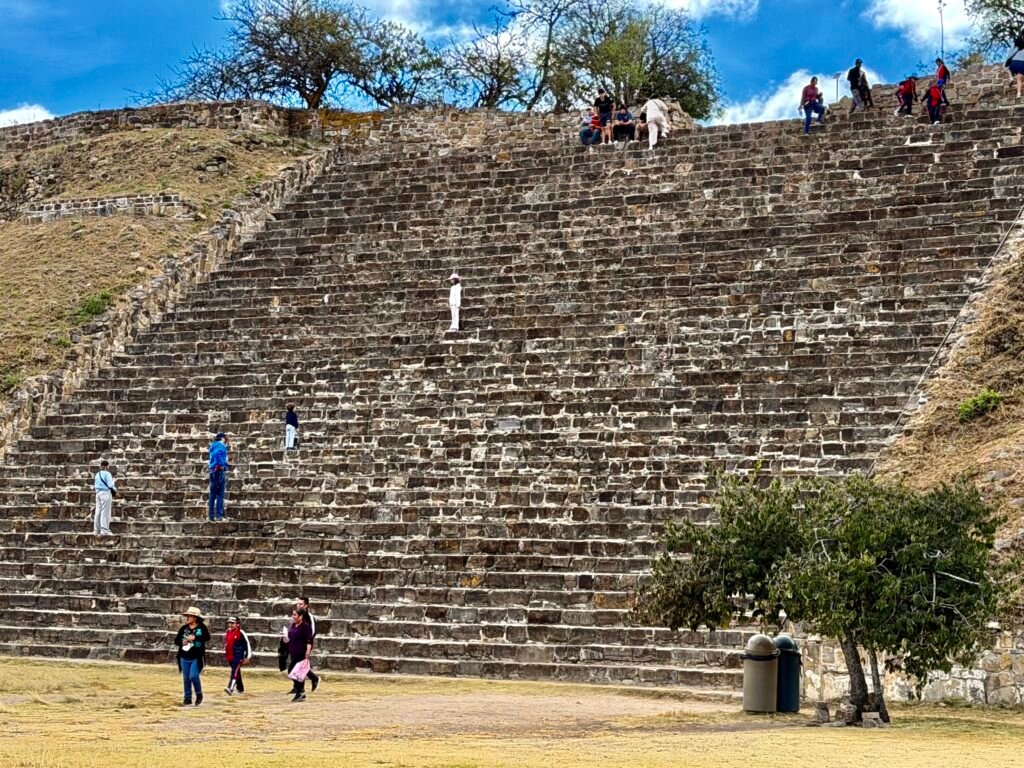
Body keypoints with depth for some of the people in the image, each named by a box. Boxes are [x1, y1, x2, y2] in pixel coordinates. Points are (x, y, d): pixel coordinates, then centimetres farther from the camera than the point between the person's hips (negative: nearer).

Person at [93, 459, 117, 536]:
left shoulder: (97, 474, 14)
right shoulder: (107, 474, -9)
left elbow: (94, 486, 18)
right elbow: (110, 485, -14)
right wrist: (115, 489, 3)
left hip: (98, 493, 7)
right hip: (106, 492, -7)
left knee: (98, 512, 9)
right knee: (105, 512, -7)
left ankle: (96, 530, 10)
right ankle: (104, 530, -10)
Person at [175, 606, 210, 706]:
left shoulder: (202, 627, -5)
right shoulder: (184, 628, 8)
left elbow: (207, 638, -20)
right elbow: (176, 640, 12)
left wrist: (195, 638, -25)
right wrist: (182, 642, -9)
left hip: (196, 658, -5)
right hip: (184, 658, 5)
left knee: (193, 676, -13)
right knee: (186, 678, 8)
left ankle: (199, 694, 10)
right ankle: (187, 698, 18)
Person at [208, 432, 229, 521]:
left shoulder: (213, 446, 22)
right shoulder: (220, 445, -6)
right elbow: (218, 454, -25)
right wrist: (221, 465, -18)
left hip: (212, 471, 9)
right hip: (219, 470, -9)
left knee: (213, 494, 7)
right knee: (220, 494, -10)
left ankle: (212, 516, 6)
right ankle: (219, 515, -15)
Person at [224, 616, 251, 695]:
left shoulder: (241, 633, -10)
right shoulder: (227, 632, 12)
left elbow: (248, 644, -7)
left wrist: (247, 657, -7)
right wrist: (226, 655, 28)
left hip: (238, 657, -7)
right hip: (230, 656, 7)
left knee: (235, 672, -19)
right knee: (237, 673, 18)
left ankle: (231, 689, -32)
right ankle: (240, 689, 31)